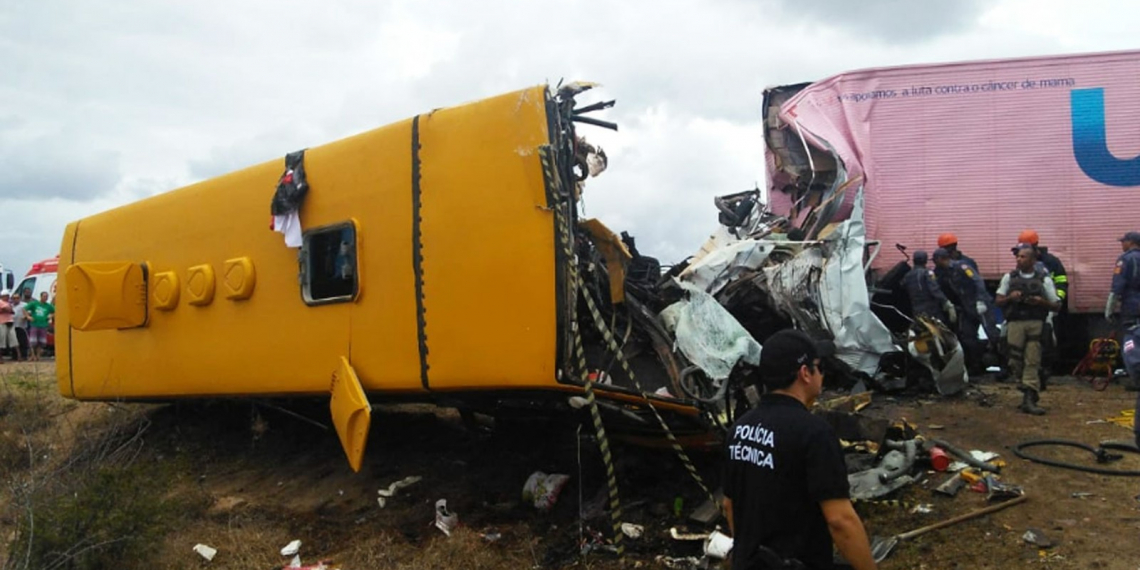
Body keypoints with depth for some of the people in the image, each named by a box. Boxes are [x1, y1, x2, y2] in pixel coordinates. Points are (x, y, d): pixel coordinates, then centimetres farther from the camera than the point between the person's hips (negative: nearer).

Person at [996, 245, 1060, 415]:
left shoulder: (1044, 280, 8)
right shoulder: (1009, 278, 13)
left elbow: (1056, 305, 8)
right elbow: (999, 301, 14)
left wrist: (1041, 302, -11)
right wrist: (1010, 297, -6)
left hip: (1036, 324, -2)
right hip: (1015, 323, 2)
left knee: (1032, 362, -8)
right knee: (1016, 362, -3)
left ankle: (1029, 399, -7)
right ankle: (1031, 392, 19)